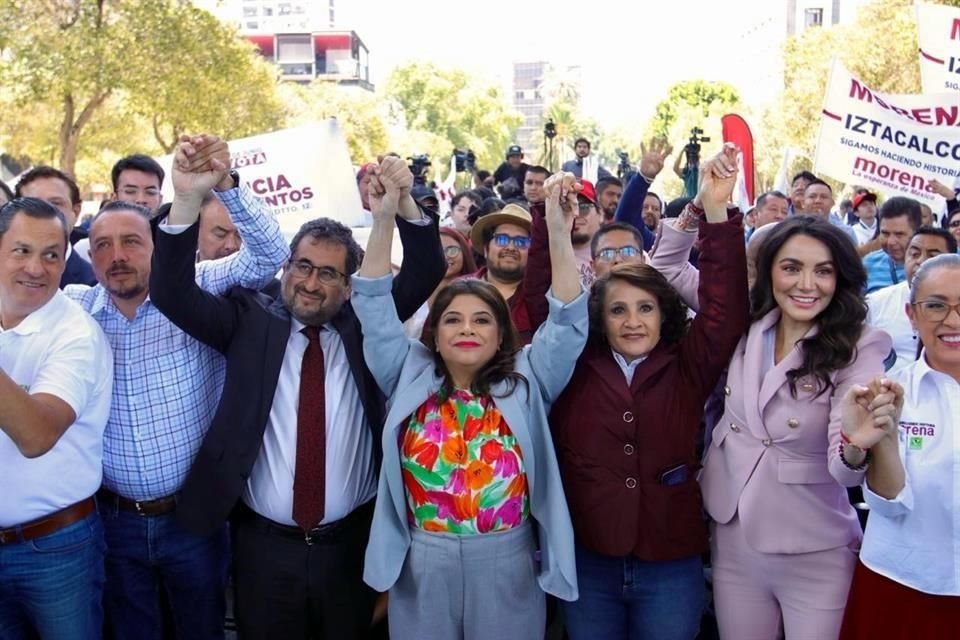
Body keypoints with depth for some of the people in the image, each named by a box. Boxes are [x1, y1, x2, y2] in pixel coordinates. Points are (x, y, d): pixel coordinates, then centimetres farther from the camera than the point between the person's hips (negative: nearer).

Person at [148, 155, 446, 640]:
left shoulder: (362, 326, 1)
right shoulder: (250, 321, -1)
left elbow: (425, 273, -7)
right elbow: (171, 293, -13)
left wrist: (404, 201, -25)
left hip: (351, 541, 1)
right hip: (264, 543, 0)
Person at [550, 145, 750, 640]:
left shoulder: (686, 370, -2)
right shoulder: (574, 369, -2)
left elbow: (725, 308, -13)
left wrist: (716, 212, -22)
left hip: (671, 566, 0)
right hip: (587, 563, 0)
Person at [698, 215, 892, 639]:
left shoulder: (857, 350, -14)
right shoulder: (745, 328, -3)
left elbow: (845, 471, -24)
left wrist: (857, 443, -47)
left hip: (813, 556, -3)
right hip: (732, 542, 4)